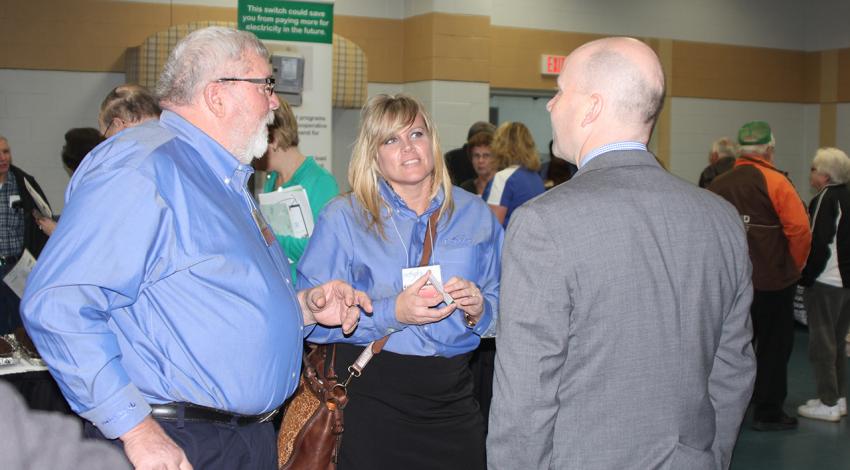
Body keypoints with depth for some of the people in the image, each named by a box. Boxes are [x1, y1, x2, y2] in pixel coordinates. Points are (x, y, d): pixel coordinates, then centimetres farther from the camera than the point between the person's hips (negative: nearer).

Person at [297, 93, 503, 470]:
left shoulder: (473, 213, 7)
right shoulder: (344, 217, -3)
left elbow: (501, 304, 12)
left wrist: (478, 309, -10)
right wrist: (392, 313, -21)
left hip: (452, 393, 3)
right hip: (373, 393, -3)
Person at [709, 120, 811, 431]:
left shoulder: (718, 184, 2)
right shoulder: (775, 182, -12)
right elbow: (799, 228, -18)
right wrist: (796, 265, -3)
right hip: (771, 280, -4)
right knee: (773, 347, 8)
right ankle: (768, 412, 14)